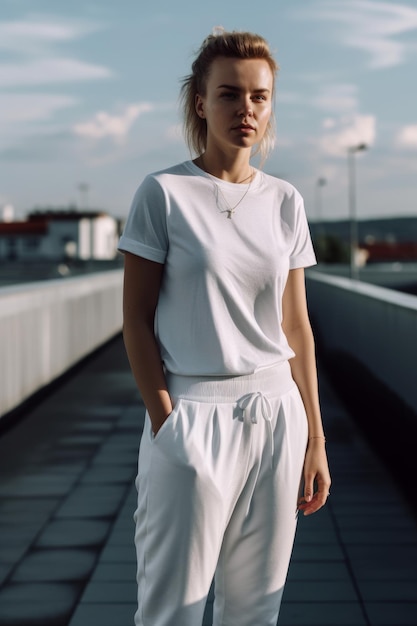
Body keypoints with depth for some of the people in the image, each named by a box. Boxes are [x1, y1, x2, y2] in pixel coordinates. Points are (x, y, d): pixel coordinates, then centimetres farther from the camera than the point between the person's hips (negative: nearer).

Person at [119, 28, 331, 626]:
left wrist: (314, 438, 8)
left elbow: (296, 327, 10)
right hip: (193, 414, -4)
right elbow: (137, 318, -4)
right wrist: (165, 422, -10)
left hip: (276, 413, 4)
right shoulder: (165, 193, -5)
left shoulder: (285, 202, 8)